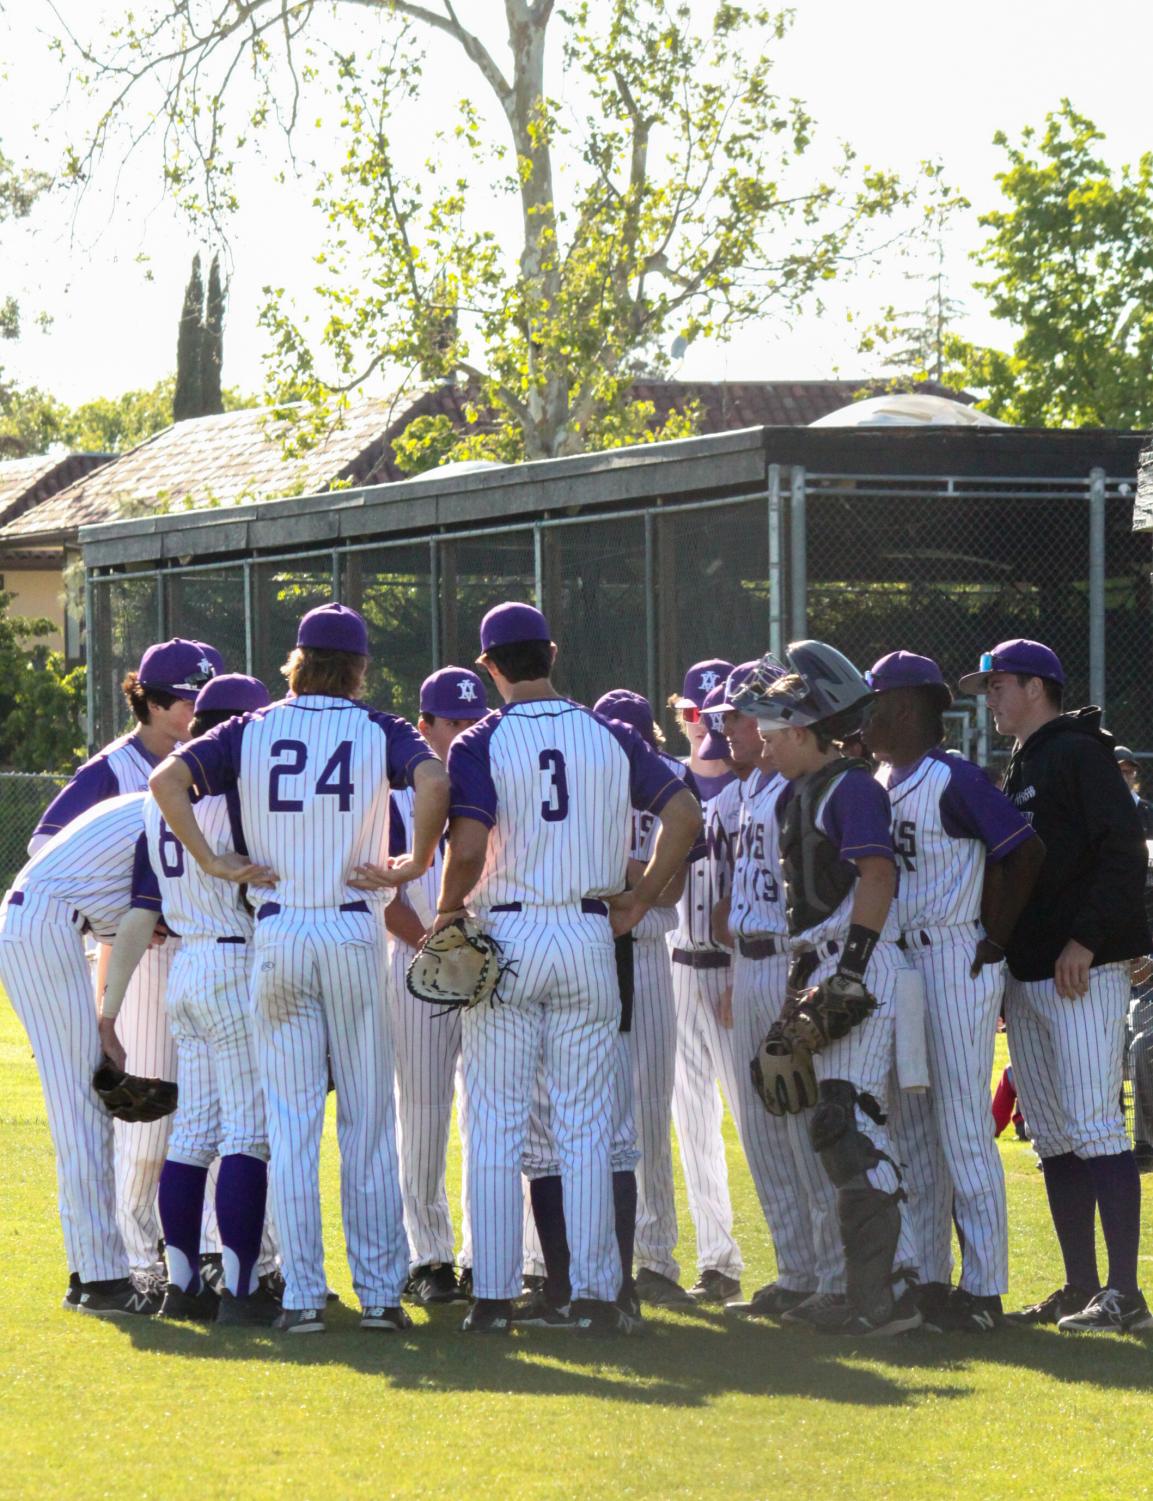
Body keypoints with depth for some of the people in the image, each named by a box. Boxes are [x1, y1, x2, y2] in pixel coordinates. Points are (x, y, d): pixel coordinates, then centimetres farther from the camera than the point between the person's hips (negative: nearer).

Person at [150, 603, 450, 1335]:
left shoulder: (252, 732, 4)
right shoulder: (379, 731, -1)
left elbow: (168, 779, -8)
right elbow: (434, 781, -20)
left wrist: (213, 862, -4)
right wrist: (414, 864, -10)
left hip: (277, 936, 1)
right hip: (355, 931, -1)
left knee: (291, 1119, 4)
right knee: (368, 1117, 6)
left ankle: (303, 1295, 1)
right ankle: (380, 1289, 6)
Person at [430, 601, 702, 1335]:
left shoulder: (482, 745, -6)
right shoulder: (610, 737, 4)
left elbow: (468, 849, -17)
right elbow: (686, 814, -1)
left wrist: (447, 913, 0)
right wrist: (640, 901, 6)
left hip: (505, 937, -2)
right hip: (589, 936, 2)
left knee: (497, 1127, 3)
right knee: (587, 1127, 6)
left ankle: (495, 1295, 2)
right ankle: (596, 1294, 3)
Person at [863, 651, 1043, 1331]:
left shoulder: (954, 778, -13)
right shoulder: (881, 783, 14)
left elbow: (1025, 853, -17)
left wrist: (993, 941, -12)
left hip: (954, 962, -9)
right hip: (897, 963, 9)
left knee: (964, 1126, -8)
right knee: (912, 1128, 12)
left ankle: (984, 1289, -5)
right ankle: (929, 1280, 19)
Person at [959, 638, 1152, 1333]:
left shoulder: (1081, 753, -6)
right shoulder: (1019, 770, 21)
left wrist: (1085, 941, -20)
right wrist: (1003, 961, 15)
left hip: (1084, 971, -10)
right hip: (1027, 976, 10)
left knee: (1094, 1129, -13)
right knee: (1053, 1139, 8)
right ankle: (1081, 1287, 12)